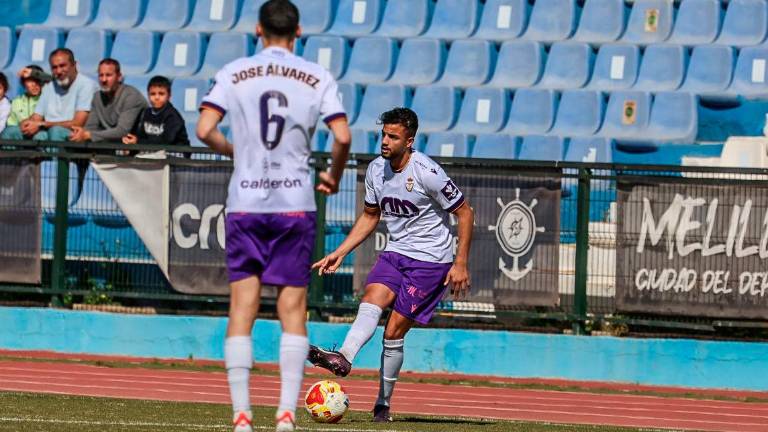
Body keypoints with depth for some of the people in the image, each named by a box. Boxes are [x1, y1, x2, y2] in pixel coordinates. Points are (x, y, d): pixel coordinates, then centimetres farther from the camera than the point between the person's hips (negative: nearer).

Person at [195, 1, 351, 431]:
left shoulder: (234, 73, 3)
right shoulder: (317, 77, 1)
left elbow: (205, 131, -5)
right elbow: (343, 137, -7)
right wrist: (334, 177, 11)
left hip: (245, 204, 0)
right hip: (295, 202, 0)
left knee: (242, 307, 2)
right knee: (293, 308, 4)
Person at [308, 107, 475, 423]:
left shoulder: (426, 172, -17)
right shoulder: (376, 170, 2)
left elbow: (465, 213, -9)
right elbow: (370, 215, 19)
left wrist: (460, 264, -11)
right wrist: (340, 253, 11)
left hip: (430, 259, -5)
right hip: (395, 252, 6)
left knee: (394, 330, -10)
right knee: (372, 299, -23)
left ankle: (383, 405, -2)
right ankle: (343, 358, -47)